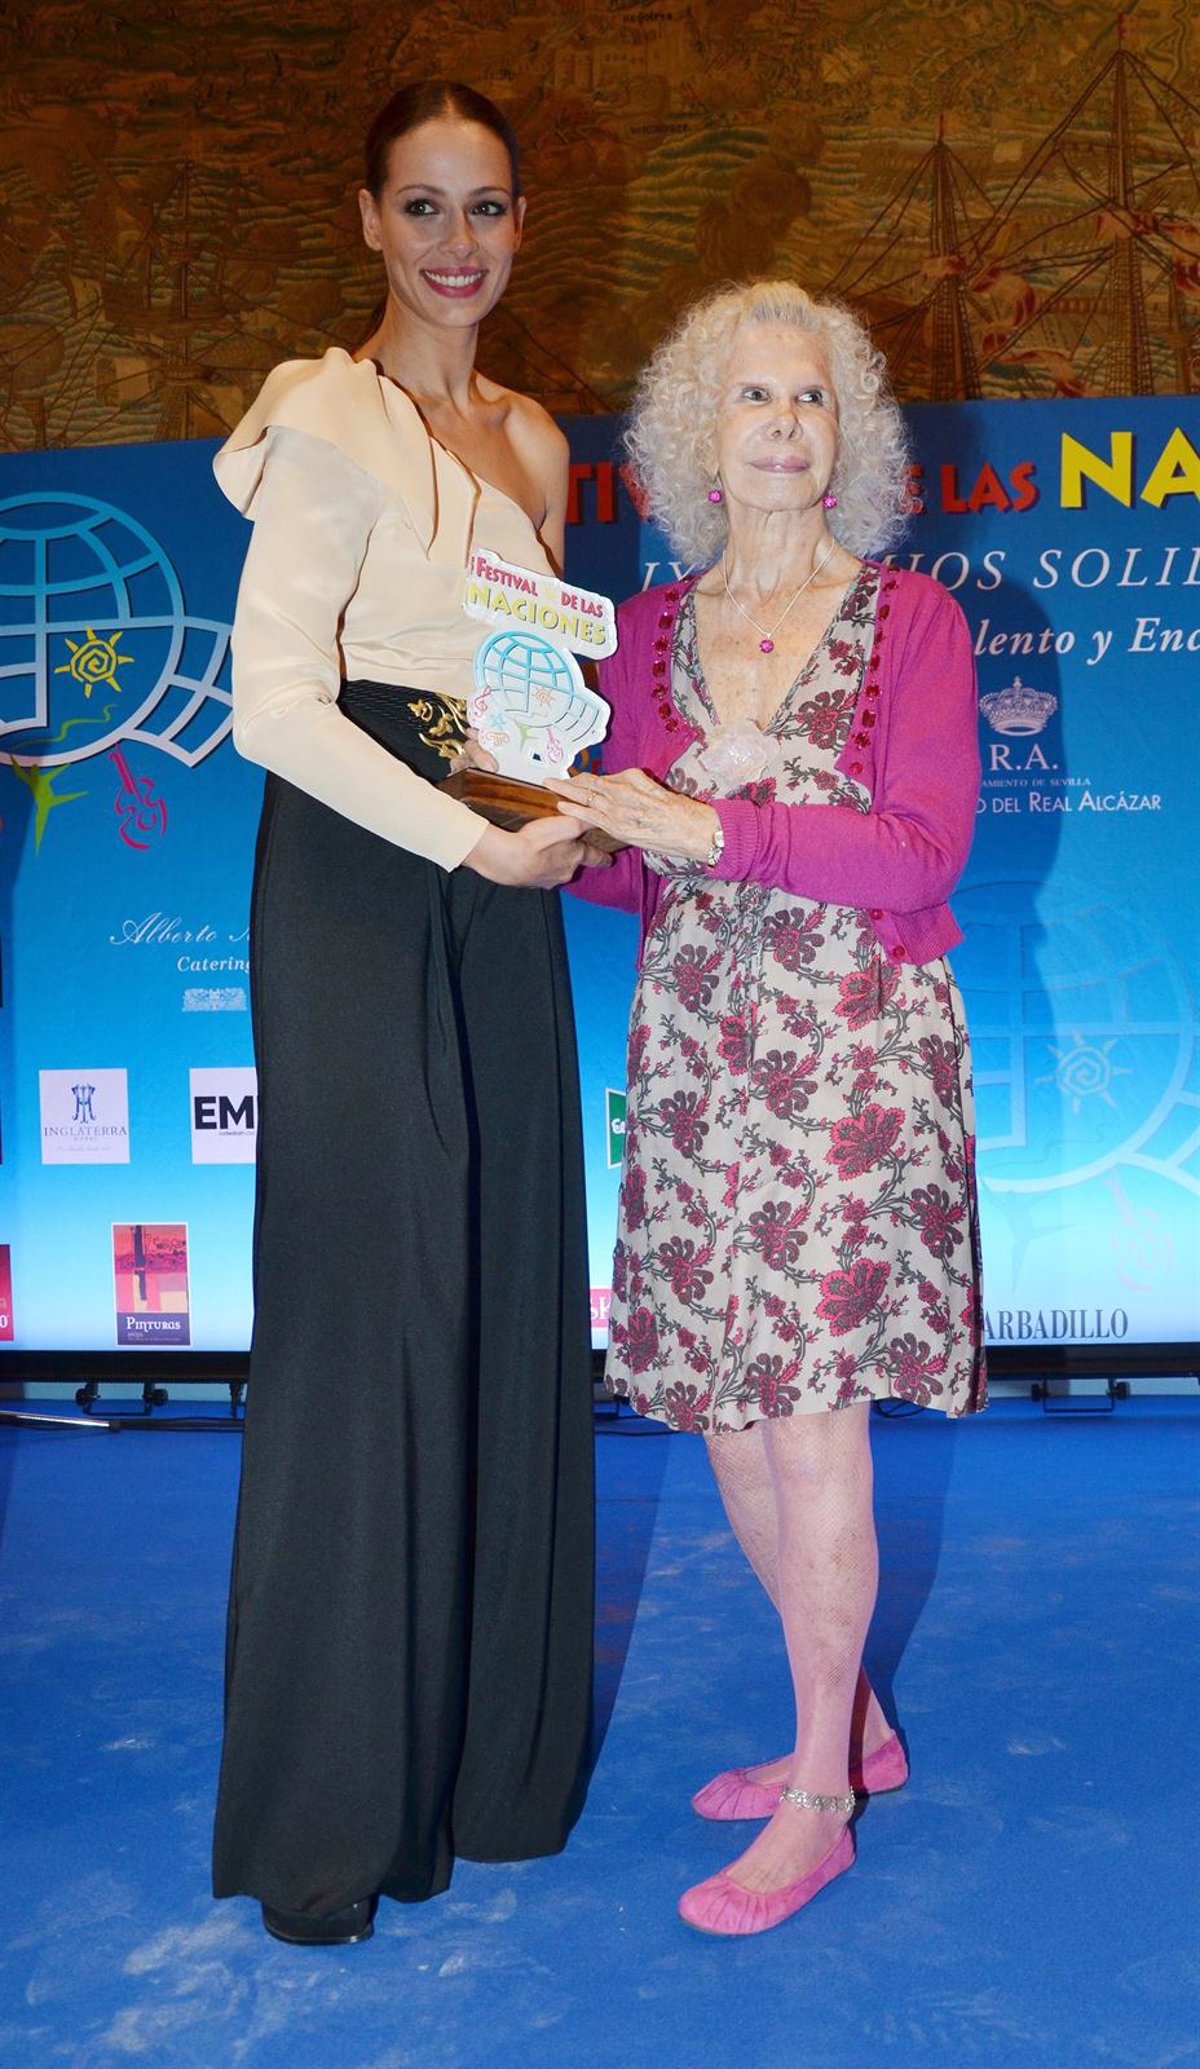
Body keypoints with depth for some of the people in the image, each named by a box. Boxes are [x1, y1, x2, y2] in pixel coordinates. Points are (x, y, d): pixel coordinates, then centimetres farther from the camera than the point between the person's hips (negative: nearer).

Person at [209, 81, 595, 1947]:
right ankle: (329, 1806, 14)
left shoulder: (533, 443, 18)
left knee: (508, 1291, 9)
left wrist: (570, 813, 4)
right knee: (366, 1299, -4)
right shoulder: (330, 419, -5)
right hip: (358, 887, -7)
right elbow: (275, 701, -14)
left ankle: (488, 1747, 27)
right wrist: (477, 844, -17)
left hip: (499, 888, 7)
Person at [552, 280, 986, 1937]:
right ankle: (853, 1723, 29)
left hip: (858, 1045, -4)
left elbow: (922, 848, -9)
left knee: (809, 1413, -5)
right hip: (694, 1049, 4)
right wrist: (562, 833, -8)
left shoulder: (909, 618, 2)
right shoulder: (647, 633, 12)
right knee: (725, 1414, 7)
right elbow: (645, 870, 12)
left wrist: (716, 828, -18)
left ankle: (821, 1800, 13)